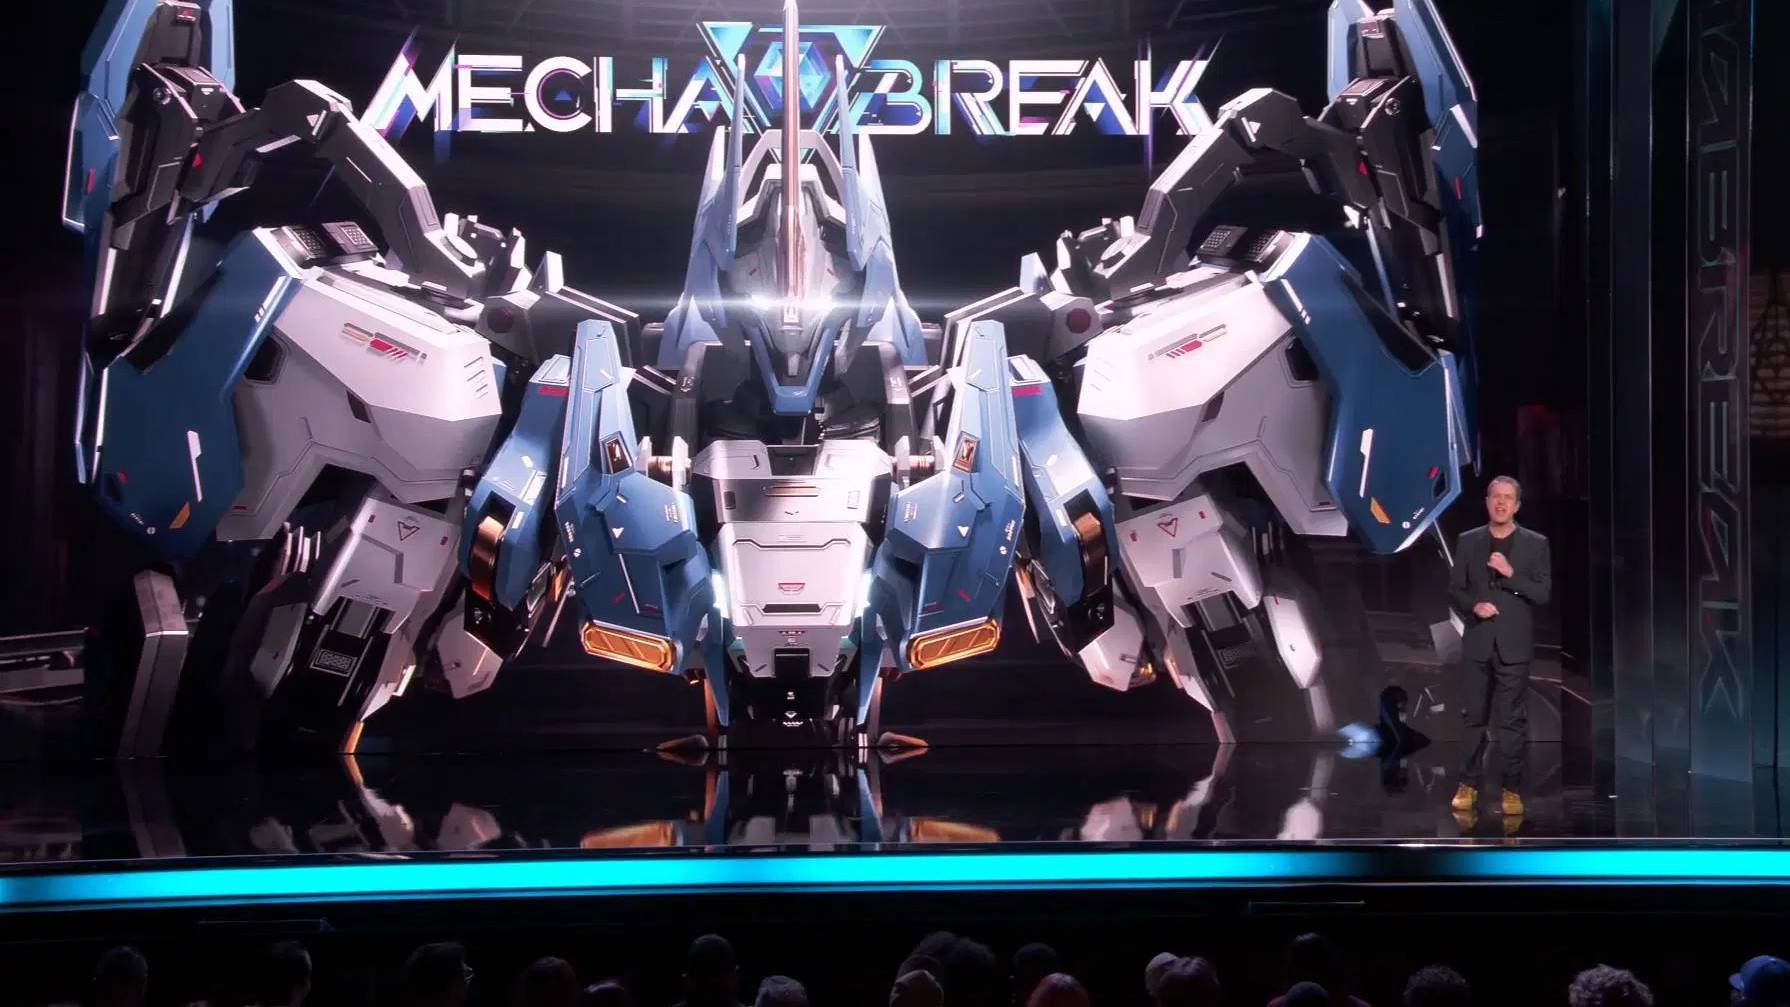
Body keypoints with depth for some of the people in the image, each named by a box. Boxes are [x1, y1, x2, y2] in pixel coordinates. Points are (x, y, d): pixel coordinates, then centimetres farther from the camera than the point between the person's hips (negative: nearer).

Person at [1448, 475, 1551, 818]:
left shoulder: (1535, 544, 2)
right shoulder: (1467, 541, 7)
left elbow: (1543, 594, -4)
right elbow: (1455, 589, 8)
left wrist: (1511, 573, -16)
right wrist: (1473, 606, -12)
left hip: (1514, 645, -2)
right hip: (1477, 643, 2)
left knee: (1513, 720, 0)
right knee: (1474, 717, 8)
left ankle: (1512, 790, 5)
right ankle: (1468, 784, 17)